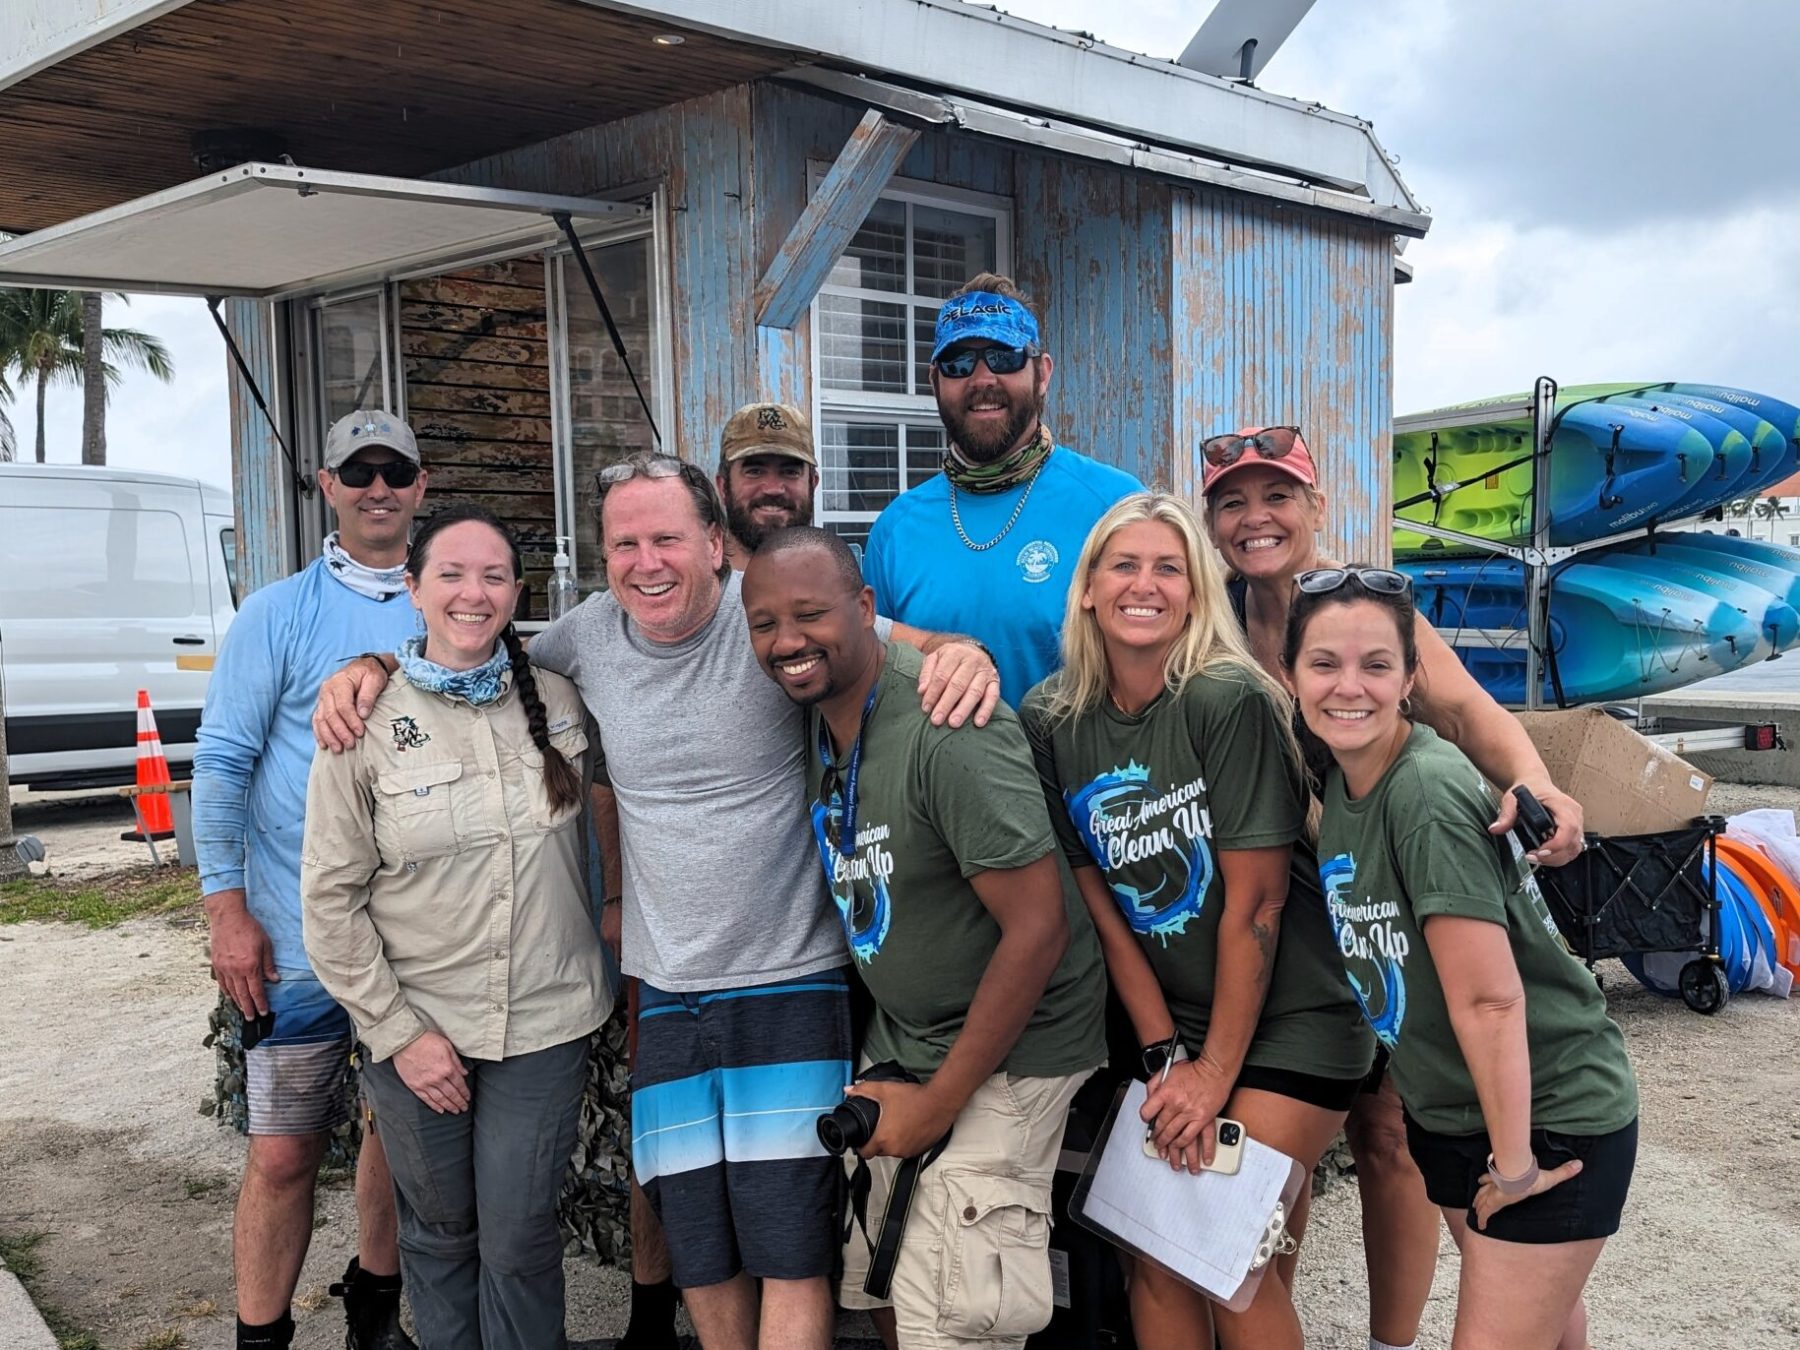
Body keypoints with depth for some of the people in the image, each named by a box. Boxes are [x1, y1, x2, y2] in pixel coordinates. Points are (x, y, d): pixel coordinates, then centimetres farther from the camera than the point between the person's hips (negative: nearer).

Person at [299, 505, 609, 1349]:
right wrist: (396, 1032, -9)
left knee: (518, 1243, 5)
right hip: (417, 1029, -1)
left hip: (545, 1024, 1)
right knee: (438, 1235, 15)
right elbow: (329, 897, -6)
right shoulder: (368, 719, -8)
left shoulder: (556, 700, -1)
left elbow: (590, 837, 15)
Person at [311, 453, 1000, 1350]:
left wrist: (964, 654, -30)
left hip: (790, 984, -4)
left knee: (789, 1250, -3)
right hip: (666, 996, 4)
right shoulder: (592, 634, 3)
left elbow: (921, 650, -6)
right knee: (698, 1252, 14)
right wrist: (373, 663, 5)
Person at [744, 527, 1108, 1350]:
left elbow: (1038, 927, -25)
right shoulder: (817, 712, -2)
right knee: (874, 1275, 15)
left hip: (1007, 1049, -7)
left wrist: (939, 1100, -17)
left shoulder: (946, 729, -27)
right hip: (899, 1037, 8)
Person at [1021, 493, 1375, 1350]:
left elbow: (1255, 903, -16)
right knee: (1157, 1255, 4)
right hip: (1168, 1024, 4)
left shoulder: (1229, 701, -19)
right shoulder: (1051, 719, -4)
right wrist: (1166, 1055, -4)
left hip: (1288, 1018, -4)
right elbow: (1099, 904, -1)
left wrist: (1216, 1072, -12)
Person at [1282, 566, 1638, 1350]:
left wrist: (1514, 1164, -19)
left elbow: (1490, 999, -26)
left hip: (1549, 1118, -7)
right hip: (1448, 1109, 8)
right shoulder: (1343, 774, -3)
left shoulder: (1428, 793, -28)